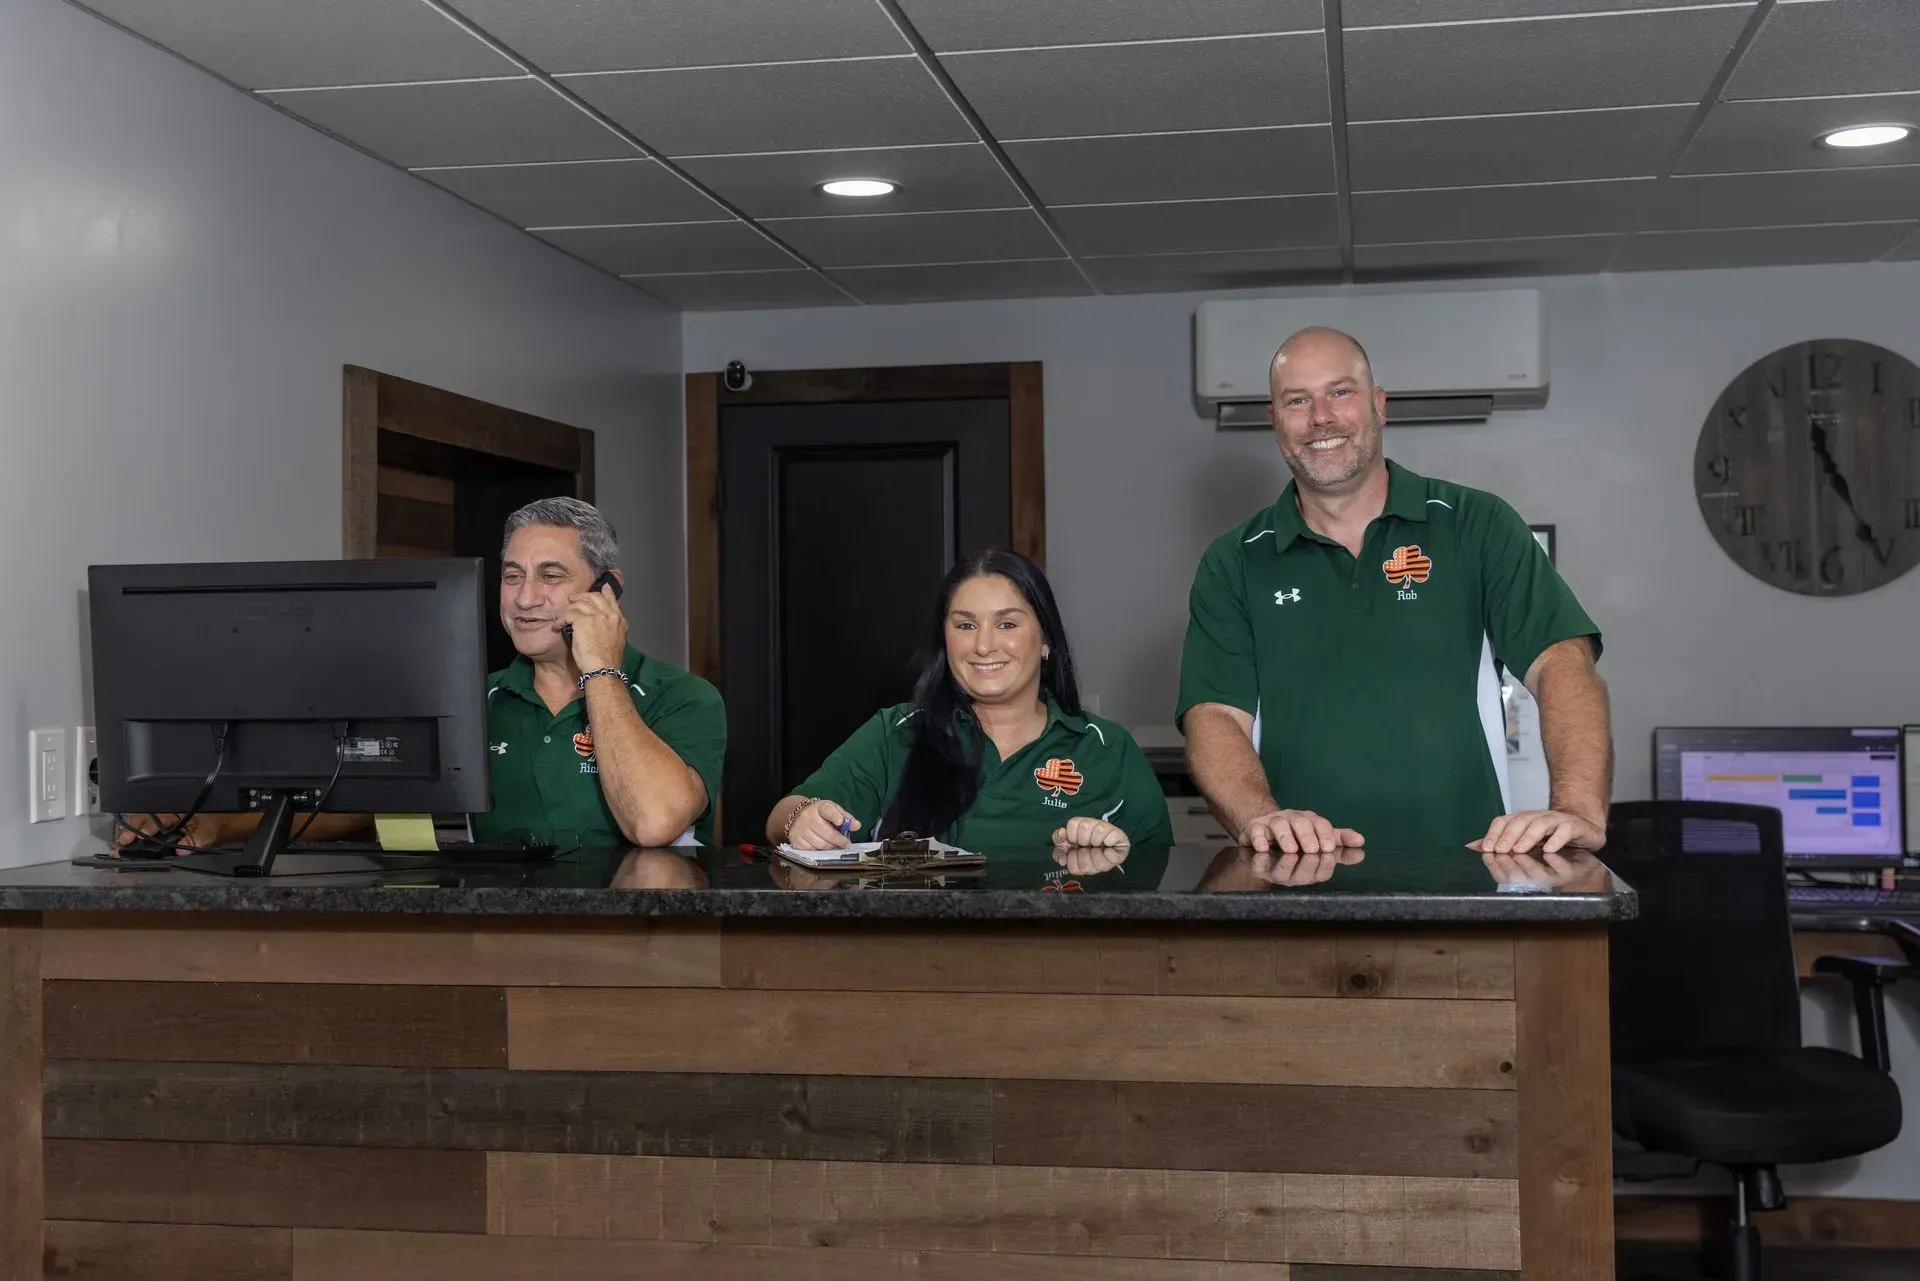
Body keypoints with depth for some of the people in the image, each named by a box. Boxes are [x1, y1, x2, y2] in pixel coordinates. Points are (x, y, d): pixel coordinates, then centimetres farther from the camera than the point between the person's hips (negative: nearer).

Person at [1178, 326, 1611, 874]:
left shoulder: (1476, 526, 10)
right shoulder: (1233, 566, 12)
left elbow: (1561, 661, 1)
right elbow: (1216, 716, 2)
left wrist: (1578, 809, -16)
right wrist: (1263, 820, -18)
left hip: (1464, 872, 0)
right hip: (1298, 885, 0)